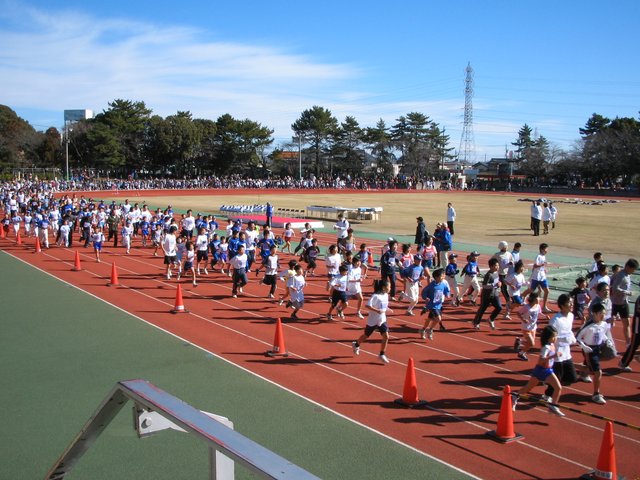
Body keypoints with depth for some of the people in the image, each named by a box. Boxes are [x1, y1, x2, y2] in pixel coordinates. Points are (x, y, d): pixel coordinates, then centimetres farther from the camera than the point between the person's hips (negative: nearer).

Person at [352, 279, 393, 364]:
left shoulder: (386, 295, 1)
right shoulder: (375, 296, -23)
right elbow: (368, 306, -31)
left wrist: (388, 310, 1)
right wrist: (377, 310, -39)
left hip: (382, 320, 6)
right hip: (373, 321, -6)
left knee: (386, 336, -8)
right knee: (366, 336, 15)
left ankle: (382, 354, 5)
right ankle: (356, 345, 44)